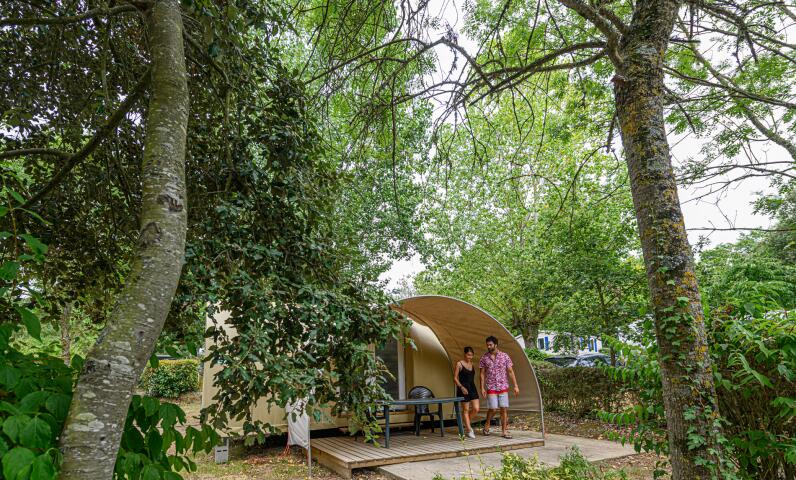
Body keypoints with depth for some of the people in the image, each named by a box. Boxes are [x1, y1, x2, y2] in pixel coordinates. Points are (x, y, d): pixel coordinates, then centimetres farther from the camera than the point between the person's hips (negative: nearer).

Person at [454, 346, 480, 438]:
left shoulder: (472, 365, 11)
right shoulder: (459, 364, -6)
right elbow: (455, 378, -7)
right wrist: (461, 387, -18)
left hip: (472, 388, 5)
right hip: (463, 389, -5)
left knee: (476, 408, -3)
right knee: (466, 410, 1)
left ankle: (468, 423, 22)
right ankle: (469, 430, 11)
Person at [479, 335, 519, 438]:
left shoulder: (505, 356, -2)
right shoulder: (484, 358, -1)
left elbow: (510, 372, 1)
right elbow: (482, 374, 2)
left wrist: (515, 385, -4)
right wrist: (482, 388, -4)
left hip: (503, 387, 1)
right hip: (491, 388, -1)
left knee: (504, 409, 0)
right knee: (492, 408, -4)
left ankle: (504, 431, 11)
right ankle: (487, 425, 20)